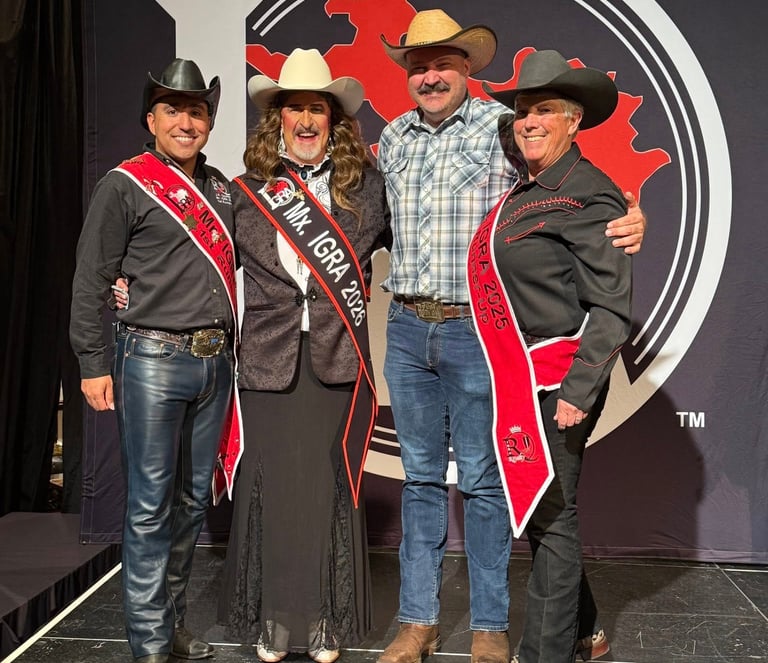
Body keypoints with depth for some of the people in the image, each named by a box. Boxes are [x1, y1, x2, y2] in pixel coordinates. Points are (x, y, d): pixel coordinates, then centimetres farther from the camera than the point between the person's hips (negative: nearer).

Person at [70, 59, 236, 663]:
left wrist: (232, 348, 13)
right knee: (151, 505, -1)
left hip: (216, 362, 6)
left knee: (194, 499, 12)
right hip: (154, 360, -6)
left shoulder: (220, 187, 14)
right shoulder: (125, 186, -3)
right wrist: (93, 364, -7)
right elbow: (90, 283, -4)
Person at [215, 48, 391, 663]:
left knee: (333, 490, 6)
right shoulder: (248, 188, 5)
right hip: (271, 359, 0)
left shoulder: (363, 183, 6)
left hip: (338, 360, 0)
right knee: (273, 488, 5)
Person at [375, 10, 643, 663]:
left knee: (483, 481, 3)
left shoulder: (502, 126, -3)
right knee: (421, 477, 12)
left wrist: (631, 220, -27)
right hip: (406, 329, 5)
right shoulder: (393, 138, 12)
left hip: (477, 329, -4)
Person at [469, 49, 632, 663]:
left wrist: (578, 391, -21)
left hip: (555, 382, -9)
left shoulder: (589, 196, -12)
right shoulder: (526, 192, 15)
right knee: (541, 512, 17)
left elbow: (612, 307, -16)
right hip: (520, 376, 9)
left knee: (550, 516, 0)